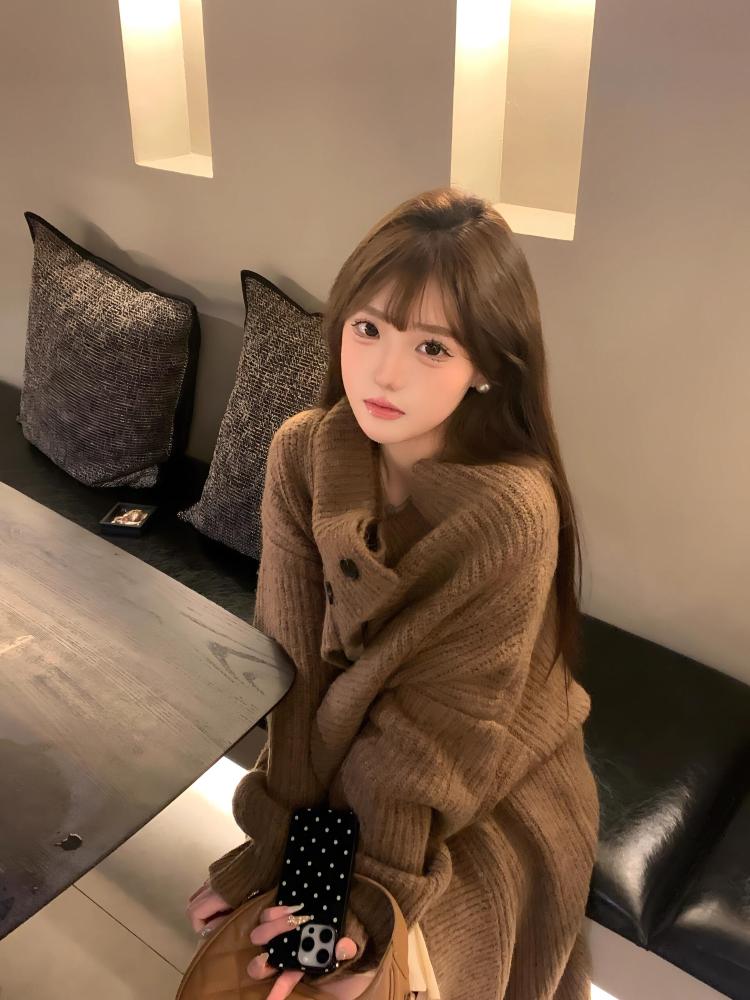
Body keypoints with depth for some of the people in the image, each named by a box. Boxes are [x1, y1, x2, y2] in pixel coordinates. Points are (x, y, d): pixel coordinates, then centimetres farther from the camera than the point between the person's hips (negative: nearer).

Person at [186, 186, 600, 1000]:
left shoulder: (511, 512, -29)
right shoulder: (301, 453, -16)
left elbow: (442, 726, -24)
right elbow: (297, 659, -17)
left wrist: (374, 895, -25)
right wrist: (287, 835, -20)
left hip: (494, 797, -3)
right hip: (345, 762, 4)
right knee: (230, 933, 6)